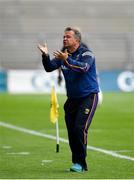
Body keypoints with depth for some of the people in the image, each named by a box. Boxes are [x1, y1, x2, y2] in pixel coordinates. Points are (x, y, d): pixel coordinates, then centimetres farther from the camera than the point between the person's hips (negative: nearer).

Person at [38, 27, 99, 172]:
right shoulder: (63, 54, 7)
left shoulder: (86, 53, -11)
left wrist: (67, 60, -42)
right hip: (72, 99, 6)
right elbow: (49, 68, -1)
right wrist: (46, 56, -20)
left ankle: (80, 163, -11)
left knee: (80, 128, -18)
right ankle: (77, 163, 16)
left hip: (88, 97, -6)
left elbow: (84, 67, -31)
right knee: (71, 131, 5)